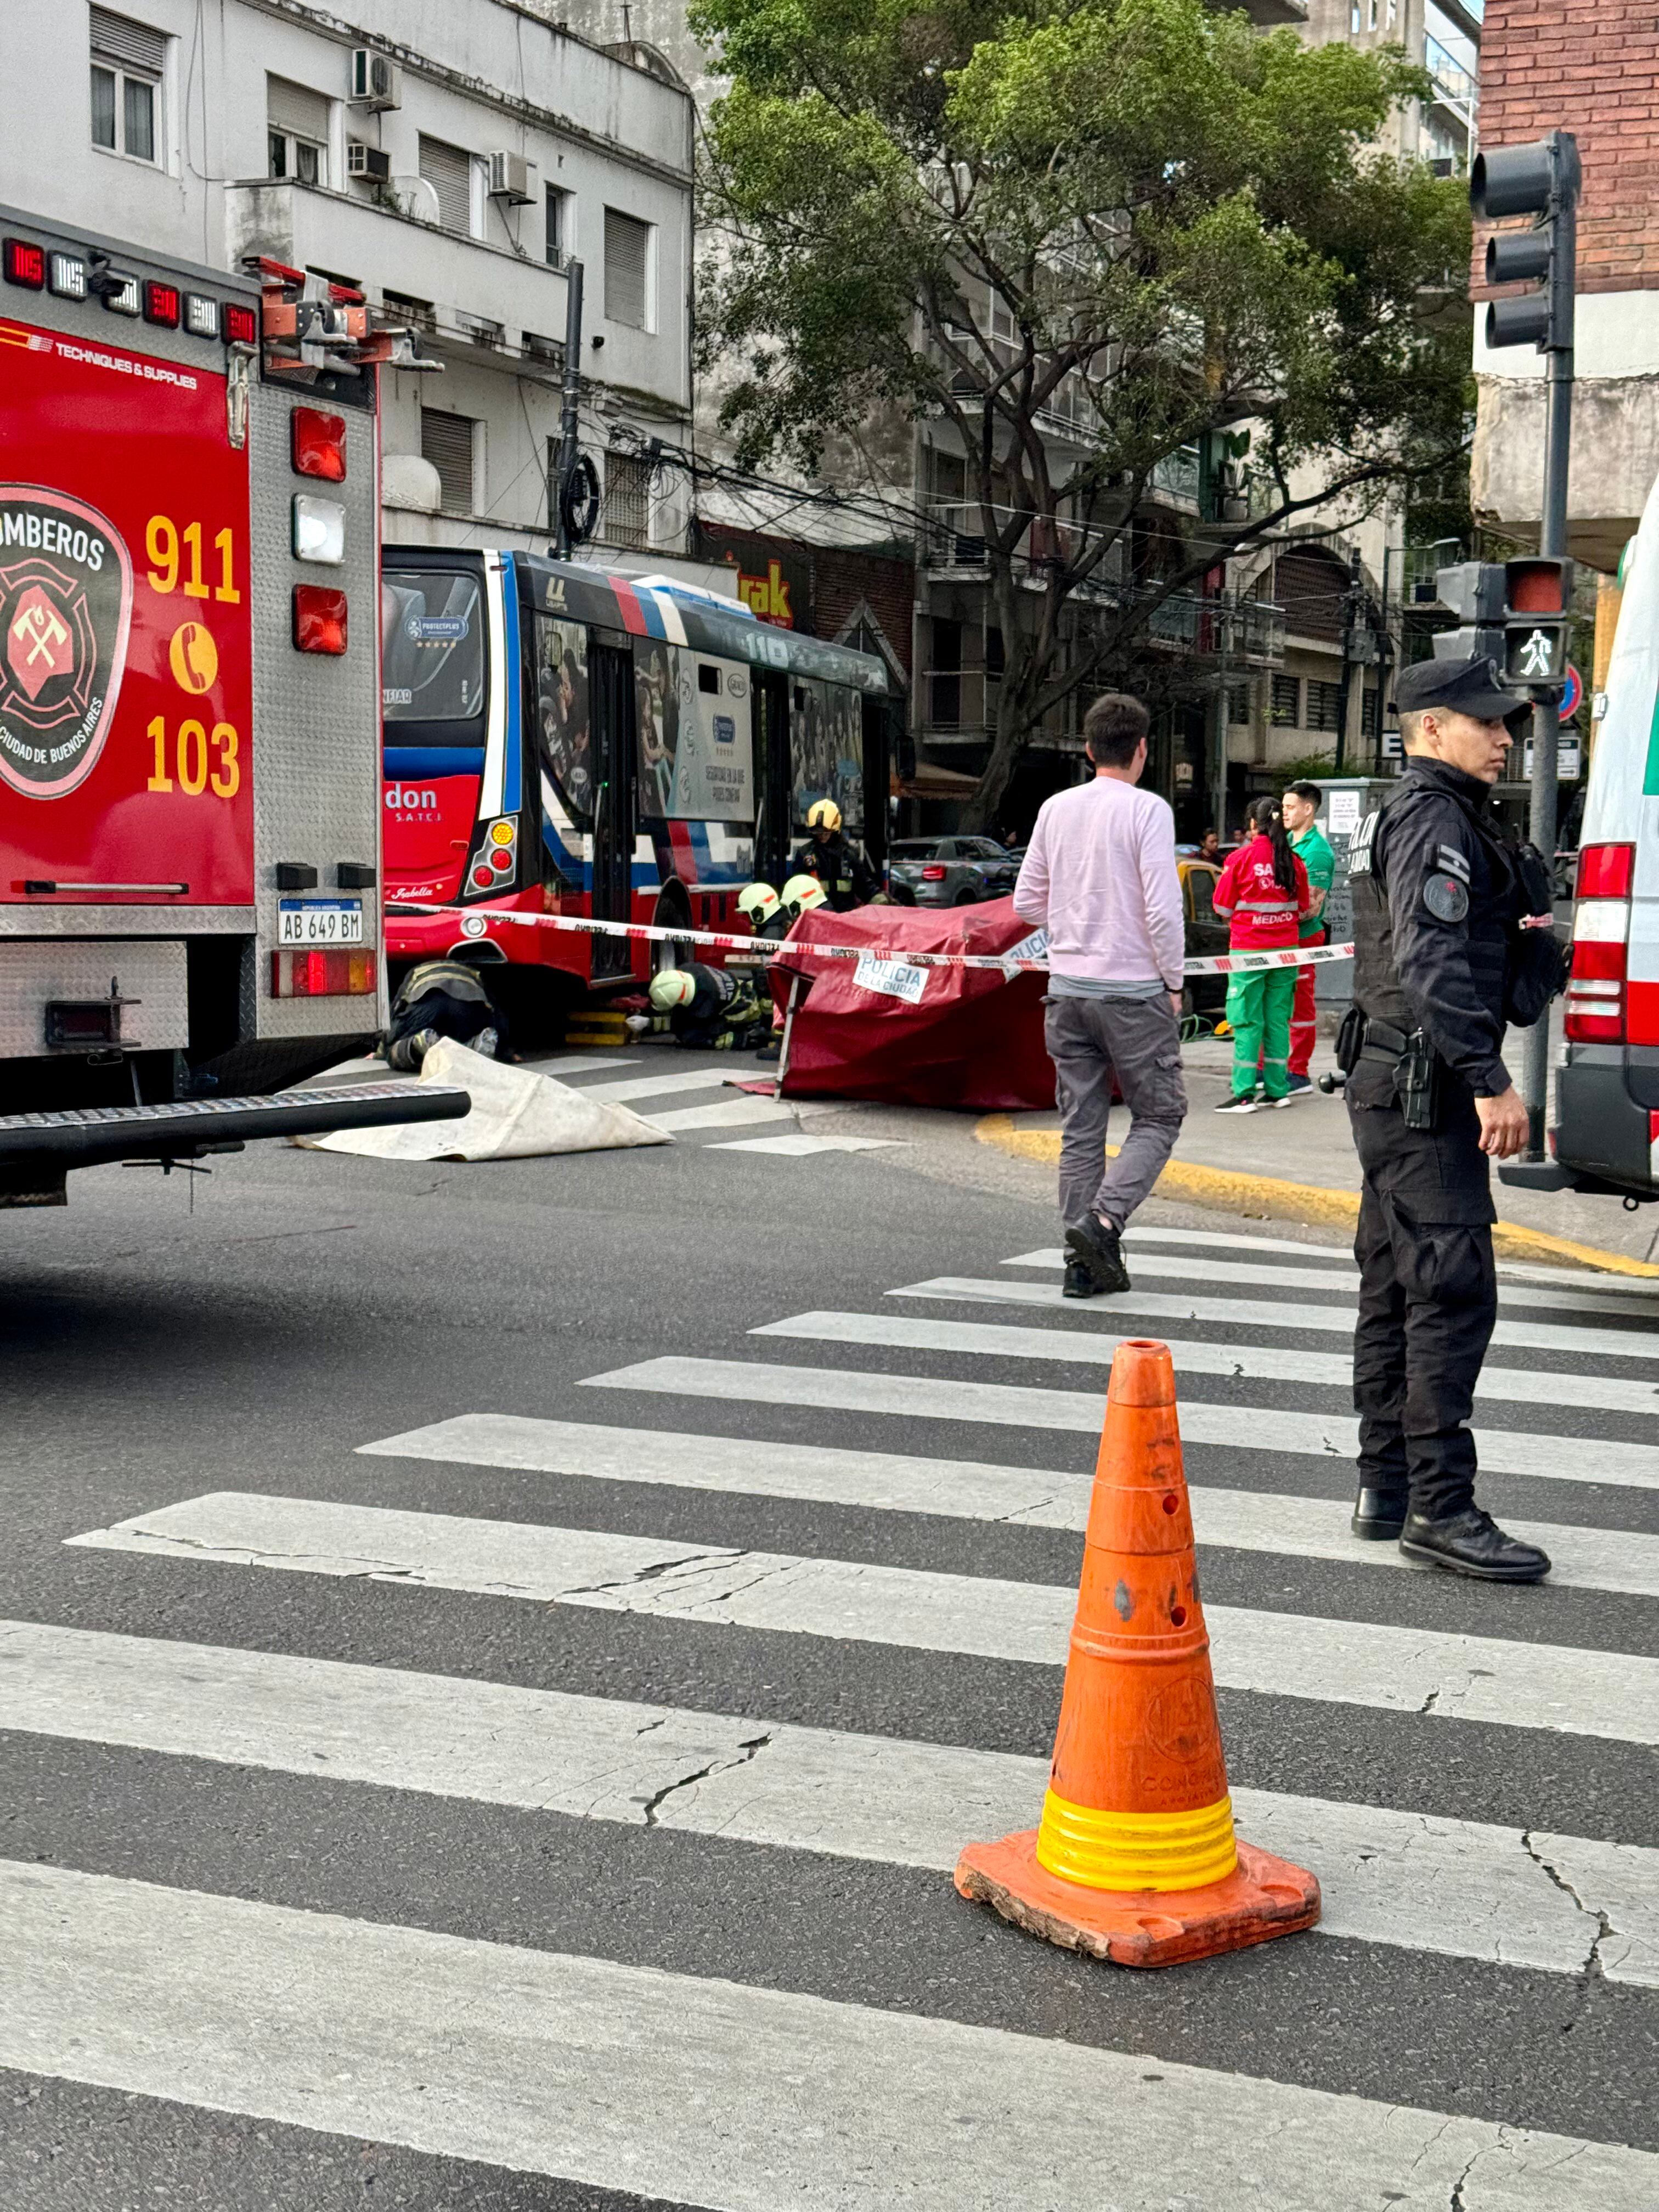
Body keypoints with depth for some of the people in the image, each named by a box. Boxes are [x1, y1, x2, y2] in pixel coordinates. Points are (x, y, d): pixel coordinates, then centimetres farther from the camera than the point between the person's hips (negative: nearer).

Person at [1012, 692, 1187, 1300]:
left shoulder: (1056, 809, 6)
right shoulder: (1147, 810, -10)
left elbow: (1026, 902, 10)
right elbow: (1162, 909, -15)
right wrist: (1173, 982, -4)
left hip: (1067, 989, 5)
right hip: (1133, 991, -5)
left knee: (1080, 1126, 10)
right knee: (1159, 1115, 7)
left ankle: (1086, 1263, 10)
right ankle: (1103, 1218, -12)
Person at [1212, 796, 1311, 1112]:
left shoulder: (1240, 858, -9)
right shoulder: (1294, 862, 1)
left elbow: (1223, 908, -2)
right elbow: (1302, 909, 10)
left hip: (1248, 949, -4)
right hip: (1286, 950, 4)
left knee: (1247, 1022, -1)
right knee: (1278, 1019, 11)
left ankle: (1244, 1094, -4)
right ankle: (1277, 1089, 14)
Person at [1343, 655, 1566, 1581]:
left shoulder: (1421, 817, 20)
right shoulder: (1435, 819, -13)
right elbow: (1431, 963, -24)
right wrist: (1490, 1080, -28)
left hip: (1398, 1086, 11)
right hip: (1425, 1088, -11)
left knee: (1396, 1288, 11)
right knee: (1453, 1291, -12)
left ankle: (1387, 1489, 17)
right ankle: (1440, 1506, -12)